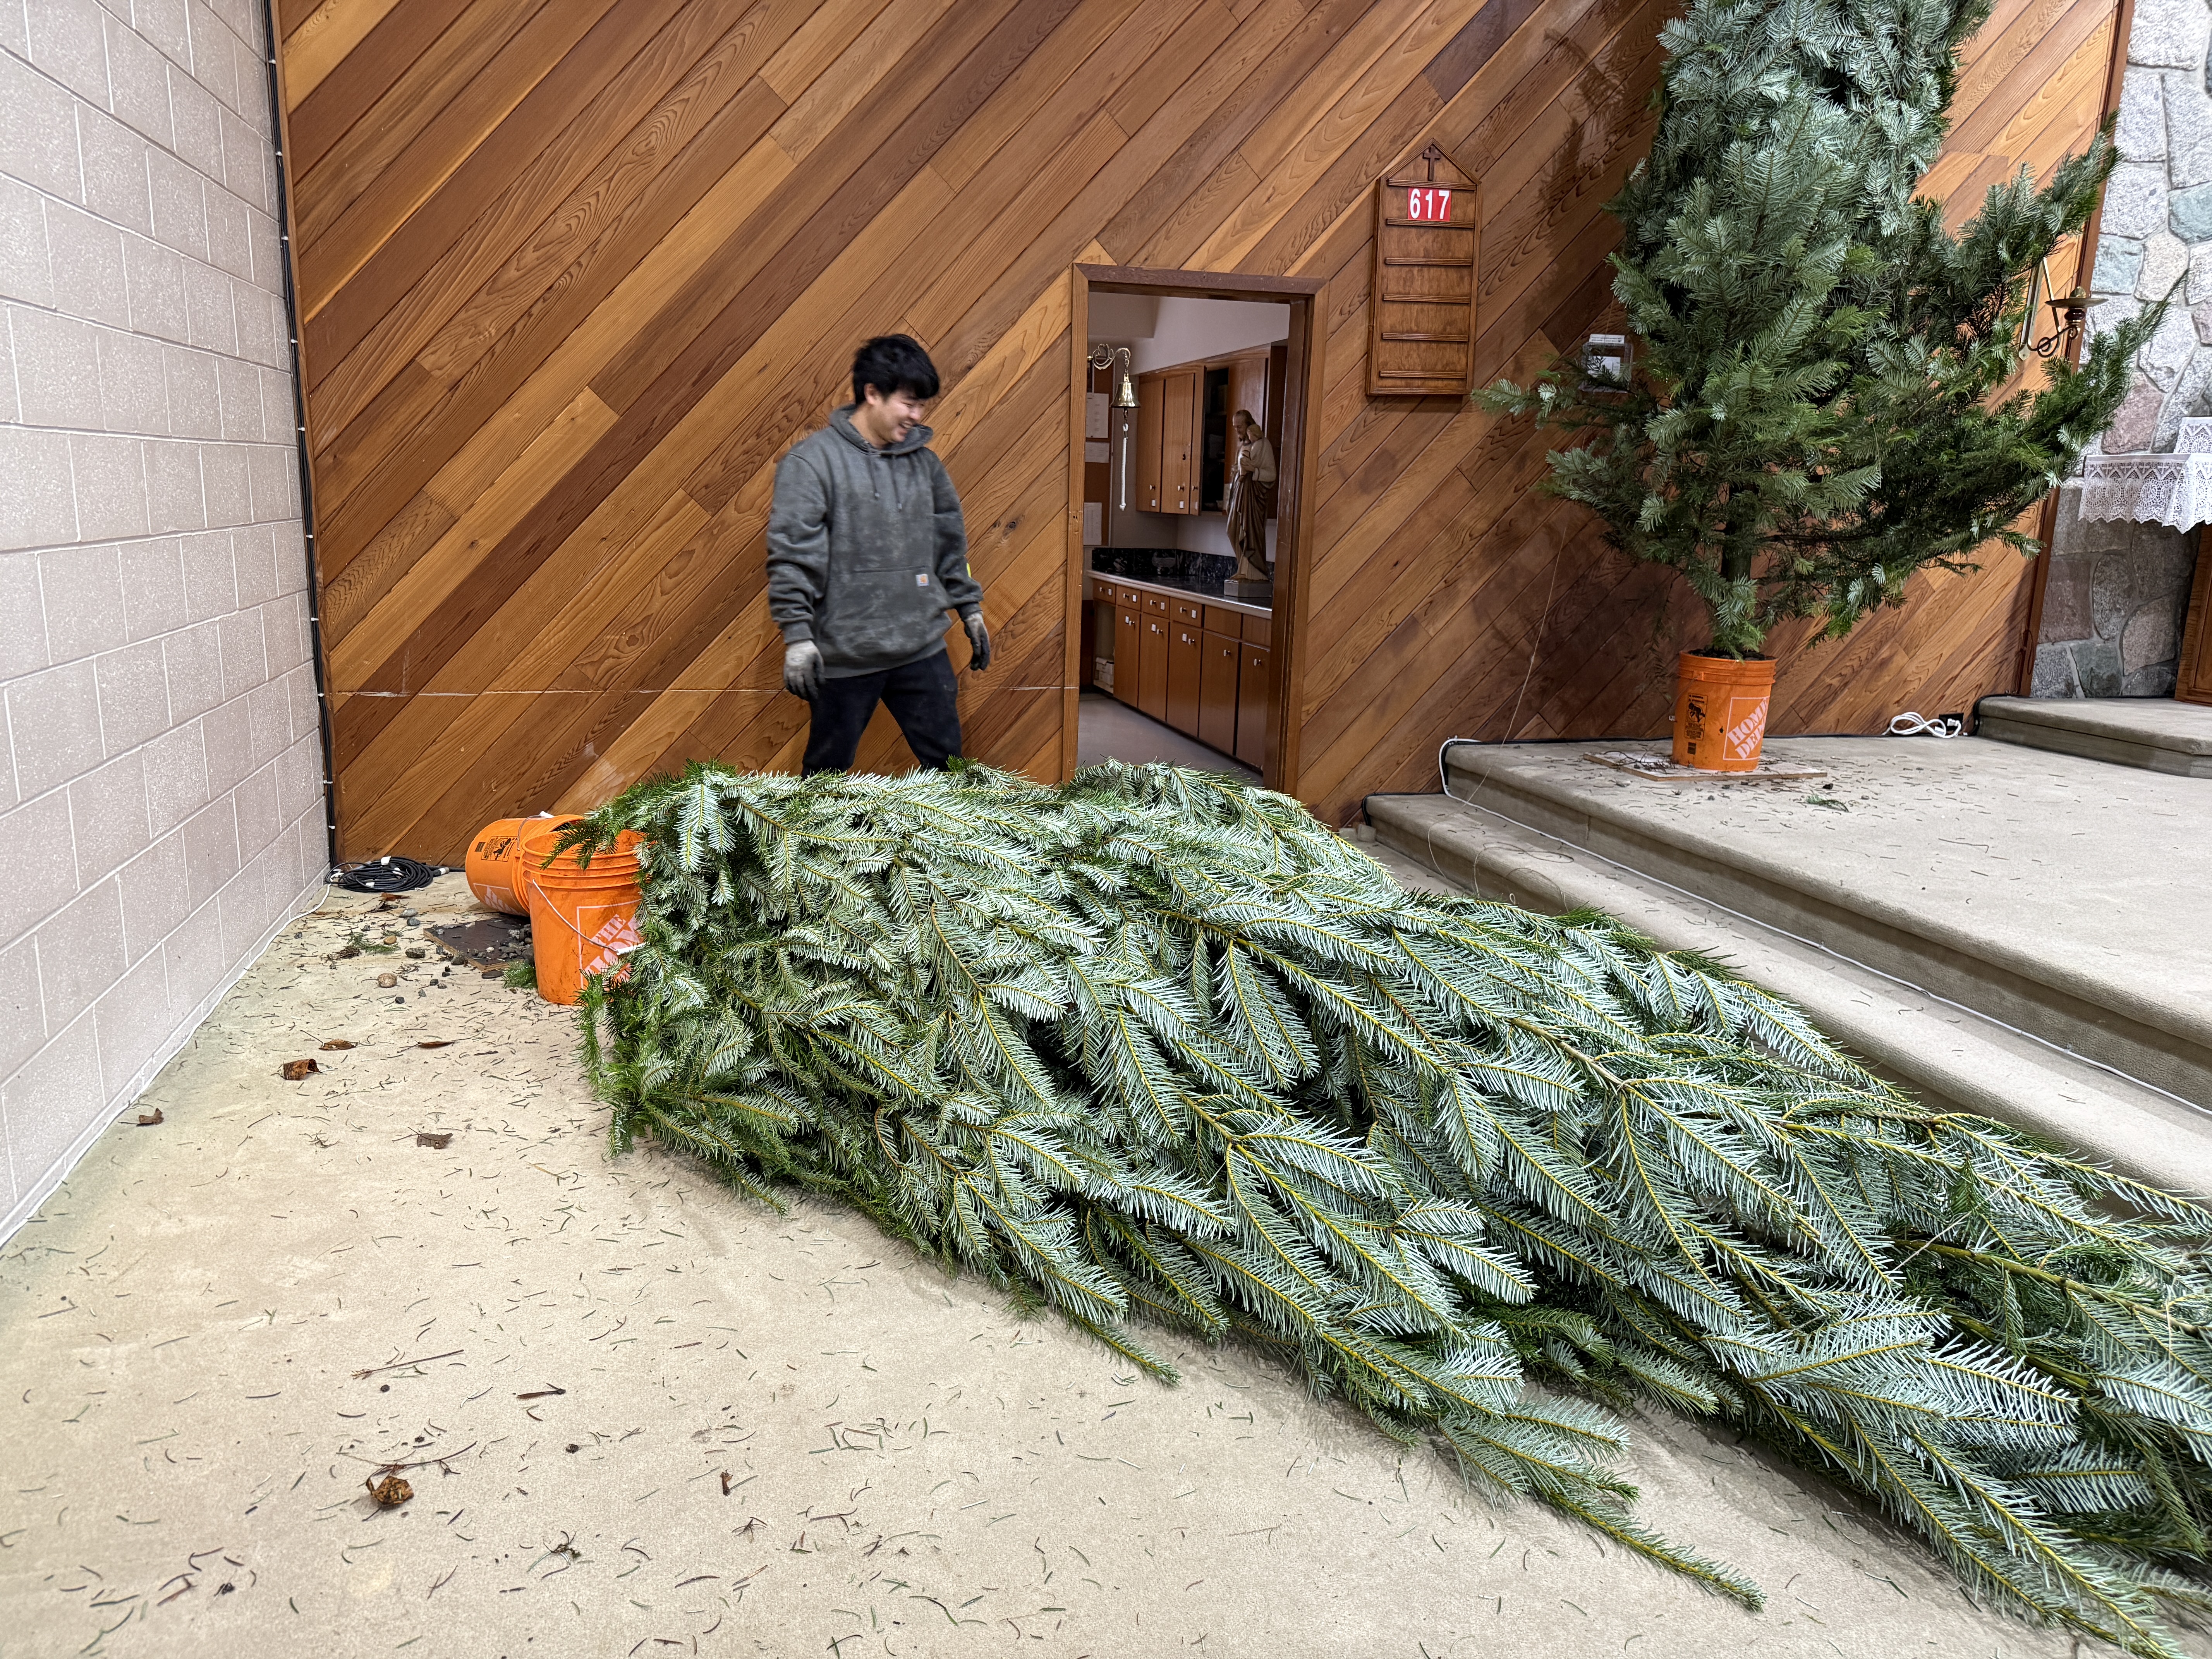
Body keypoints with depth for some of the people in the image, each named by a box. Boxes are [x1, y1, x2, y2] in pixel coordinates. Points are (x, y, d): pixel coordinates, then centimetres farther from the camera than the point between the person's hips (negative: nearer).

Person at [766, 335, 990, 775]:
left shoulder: (923, 459, 9)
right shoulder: (812, 461, -9)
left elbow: (950, 541, 18)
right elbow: (791, 555, -14)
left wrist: (970, 609, 17)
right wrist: (798, 637, -19)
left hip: (923, 650, 5)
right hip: (844, 656, -4)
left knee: (946, 756, 12)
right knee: (828, 768, 11)